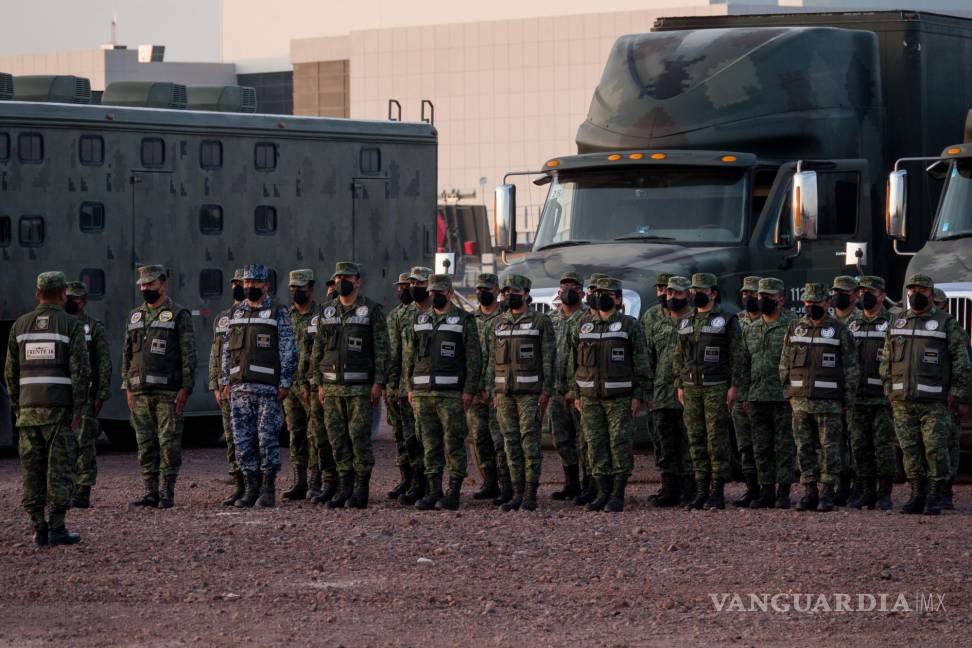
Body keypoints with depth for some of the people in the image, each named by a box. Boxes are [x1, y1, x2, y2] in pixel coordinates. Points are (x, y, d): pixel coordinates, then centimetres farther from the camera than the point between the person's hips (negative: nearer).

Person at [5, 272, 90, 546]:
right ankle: (57, 528, -4)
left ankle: (39, 528, 5)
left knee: (33, 470, 7)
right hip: (59, 410, -4)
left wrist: (17, 407, 13)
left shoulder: (20, 325, 7)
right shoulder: (71, 326, -5)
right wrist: (80, 409, -6)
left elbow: (11, 371, 7)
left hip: (28, 409, 4)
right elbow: (80, 370, -11)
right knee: (60, 470, -1)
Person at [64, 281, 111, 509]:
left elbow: (104, 364, -3)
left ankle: (84, 491, -4)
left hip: (85, 394, -5)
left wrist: (101, 395, -10)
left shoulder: (95, 329, 0)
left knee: (84, 443, -5)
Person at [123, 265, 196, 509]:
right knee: (145, 444, 5)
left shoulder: (179, 315, -1)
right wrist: (127, 387, 11)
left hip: (169, 391, -5)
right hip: (140, 392, 5)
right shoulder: (135, 316, 15)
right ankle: (150, 492, 10)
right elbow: (127, 354, 18)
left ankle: (168, 493, -1)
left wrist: (186, 388, -12)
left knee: (169, 442, -4)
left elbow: (189, 354, -5)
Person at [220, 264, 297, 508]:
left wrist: (285, 383, -10)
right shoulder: (237, 313, 14)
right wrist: (225, 382, 10)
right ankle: (251, 488, 10)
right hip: (240, 387, 5)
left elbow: (288, 350, -4)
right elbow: (227, 350, 18)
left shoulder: (278, 312, -1)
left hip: (268, 387, -5)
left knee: (267, 438, -5)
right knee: (243, 441, 4)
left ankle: (268, 489, 1)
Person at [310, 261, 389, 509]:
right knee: (337, 438, 5)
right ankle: (345, 486, 11)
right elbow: (318, 349, 15)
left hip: (360, 387, -5)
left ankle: (362, 488, 0)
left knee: (359, 437, -6)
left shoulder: (372, 310, -2)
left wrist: (379, 383, -11)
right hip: (332, 386, 5)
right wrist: (319, 382, 10)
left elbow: (381, 349, -5)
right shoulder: (327, 311, 13)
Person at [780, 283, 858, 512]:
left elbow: (850, 367, 0)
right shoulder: (795, 328, 11)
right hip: (800, 400, 4)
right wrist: (788, 392, 8)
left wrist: (848, 400, -3)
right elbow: (785, 363, 14)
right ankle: (809, 491, 11)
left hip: (828, 401, -4)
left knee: (829, 448, -2)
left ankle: (828, 493, 1)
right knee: (805, 448, 6)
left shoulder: (839, 331, 0)